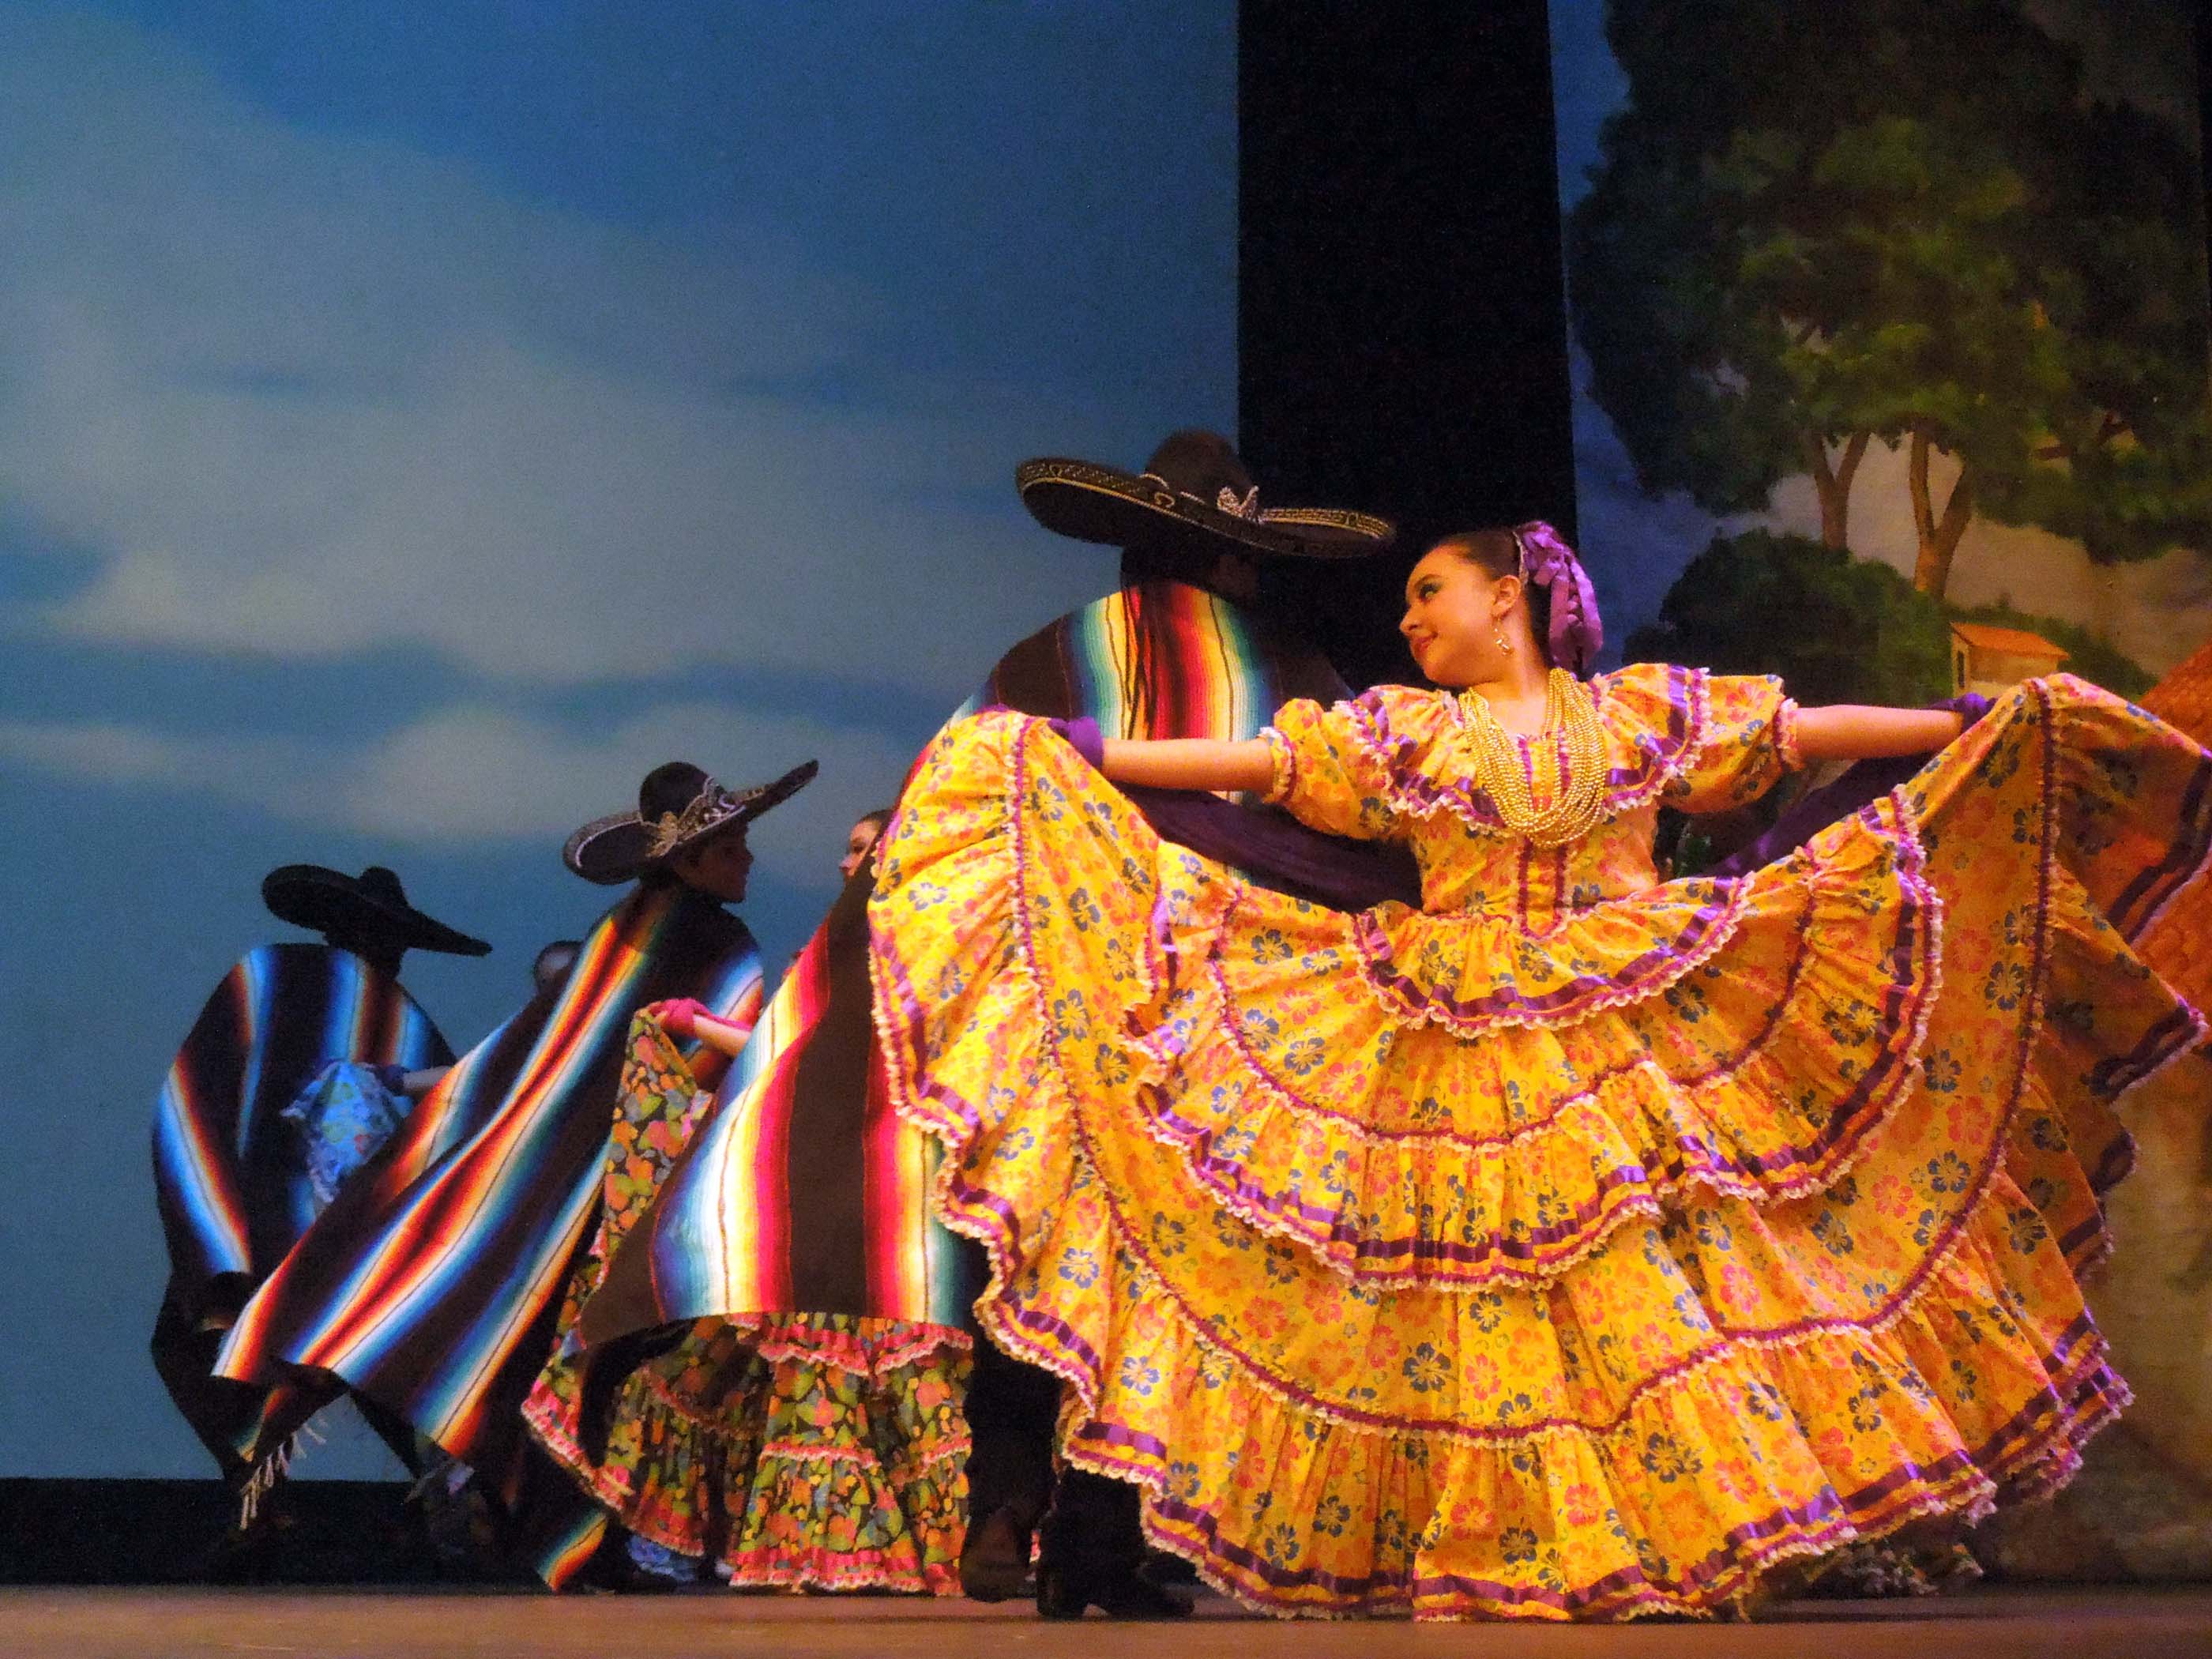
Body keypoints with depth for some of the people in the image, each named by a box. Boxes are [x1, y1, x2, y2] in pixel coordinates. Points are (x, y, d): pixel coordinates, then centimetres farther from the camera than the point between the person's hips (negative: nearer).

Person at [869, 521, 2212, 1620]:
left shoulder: (1643, 710, 8)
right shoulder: (1403, 733, 9)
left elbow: (1807, 733, 8)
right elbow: (1253, 762, 5)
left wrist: (1992, 724, 6)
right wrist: (1083, 759, 0)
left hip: (1639, 1052, 0)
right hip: (1458, 1066, 1)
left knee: (1664, 1285, -5)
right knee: (1474, 1300, -1)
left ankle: (1705, 1563, 4)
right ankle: (1487, 1573, 5)